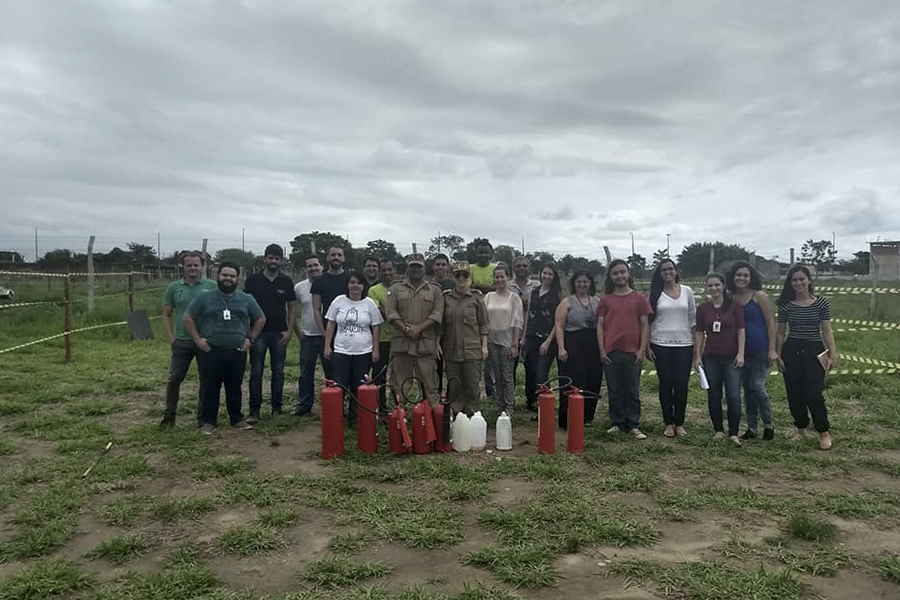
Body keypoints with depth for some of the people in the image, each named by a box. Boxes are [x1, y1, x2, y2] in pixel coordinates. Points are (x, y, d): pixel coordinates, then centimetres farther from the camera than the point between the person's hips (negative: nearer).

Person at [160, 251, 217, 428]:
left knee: (206, 379, 7)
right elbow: (166, 315, 9)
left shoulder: (212, 286, 0)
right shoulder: (173, 287, 5)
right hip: (182, 342, 1)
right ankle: (169, 415, 16)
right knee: (174, 379, 4)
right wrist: (171, 339, 0)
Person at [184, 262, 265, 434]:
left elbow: (260, 319, 15)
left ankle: (237, 419, 21)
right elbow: (188, 318, 5)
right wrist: (197, 339, -2)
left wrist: (251, 339, 7)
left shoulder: (246, 299, 7)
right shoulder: (204, 298, 1)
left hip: (237, 352, 2)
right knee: (210, 388, 3)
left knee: (235, 388, 10)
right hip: (211, 352, -2)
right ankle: (208, 422, 13)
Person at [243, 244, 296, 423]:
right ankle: (254, 410, 5)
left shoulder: (286, 282, 6)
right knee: (256, 372, 0)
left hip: (279, 333, 2)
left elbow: (292, 307, 8)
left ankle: (277, 408, 17)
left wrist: (289, 331, -2)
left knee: (278, 372, 7)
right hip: (258, 333, -1)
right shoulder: (253, 280, 2)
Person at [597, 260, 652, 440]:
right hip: (611, 352, 1)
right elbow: (600, 326, 6)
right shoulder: (605, 300, 8)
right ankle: (618, 424, 17)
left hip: (632, 352, -1)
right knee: (614, 390, 7)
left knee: (633, 391, 5)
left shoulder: (639, 299, 5)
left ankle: (633, 426, 12)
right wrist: (602, 350, -2)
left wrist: (642, 350, -5)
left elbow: (645, 325, 4)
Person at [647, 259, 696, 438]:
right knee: (665, 384, 4)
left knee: (681, 384, 2)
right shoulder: (656, 293, 2)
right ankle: (668, 424, 15)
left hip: (684, 344, 1)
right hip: (661, 345, -1)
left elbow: (693, 319, 8)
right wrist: (647, 346, -3)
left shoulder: (687, 291, 5)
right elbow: (649, 321, 2)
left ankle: (679, 423, 15)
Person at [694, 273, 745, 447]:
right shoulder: (703, 308, 4)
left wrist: (740, 354, -7)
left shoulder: (735, 306, -2)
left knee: (734, 396, -7)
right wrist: (697, 356, 3)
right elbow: (699, 333, 6)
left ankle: (734, 433, 3)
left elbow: (741, 331, -1)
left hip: (731, 357, -2)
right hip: (711, 357, 3)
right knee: (713, 396, 9)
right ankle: (718, 430, 21)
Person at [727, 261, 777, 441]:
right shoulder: (731, 299, 6)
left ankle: (768, 425, 12)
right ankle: (751, 427, 20)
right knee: (747, 389, 10)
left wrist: (772, 349, -13)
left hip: (761, 349, -5)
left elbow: (771, 322, -8)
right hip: (742, 350, 5)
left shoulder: (759, 296, -8)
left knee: (757, 386, -8)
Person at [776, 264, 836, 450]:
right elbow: (780, 333, 7)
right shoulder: (786, 305, 2)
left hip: (814, 351, -2)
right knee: (794, 395, 7)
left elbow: (827, 331, -1)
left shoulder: (821, 303, -2)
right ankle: (801, 429, 25)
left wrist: (833, 354, -7)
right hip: (791, 351, 2)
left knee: (813, 394, -9)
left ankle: (824, 433, 9)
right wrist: (778, 356, 4)